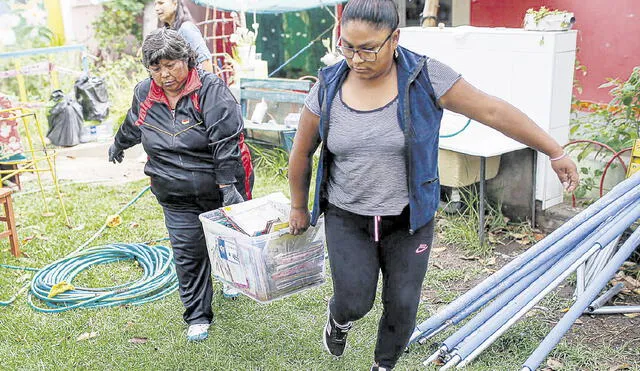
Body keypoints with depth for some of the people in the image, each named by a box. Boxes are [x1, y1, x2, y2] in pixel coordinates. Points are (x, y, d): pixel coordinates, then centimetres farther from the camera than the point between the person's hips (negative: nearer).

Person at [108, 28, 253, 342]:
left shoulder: (210, 89, -18)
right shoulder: (145, 94, 0)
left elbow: (226, 140, -24)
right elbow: (132, 126, 23)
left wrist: (229, 186, -28)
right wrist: (118, 145, 40)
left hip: (221, 187, -3)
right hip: (177, 195, 3)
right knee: (187, 252, 3)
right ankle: (197, 316, 17)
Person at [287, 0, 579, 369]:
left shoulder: (424, 76, -15)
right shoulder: (328, 88, -9)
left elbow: (493, 110, -11)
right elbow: (302, 151, 4)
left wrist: (556, 152, -7)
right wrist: (299, 207, 13)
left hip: (407, 218, 0)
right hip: (347, 217, 1)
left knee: (402, 306, 5)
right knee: (355, 302, -6)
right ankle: (339, 319, 32)